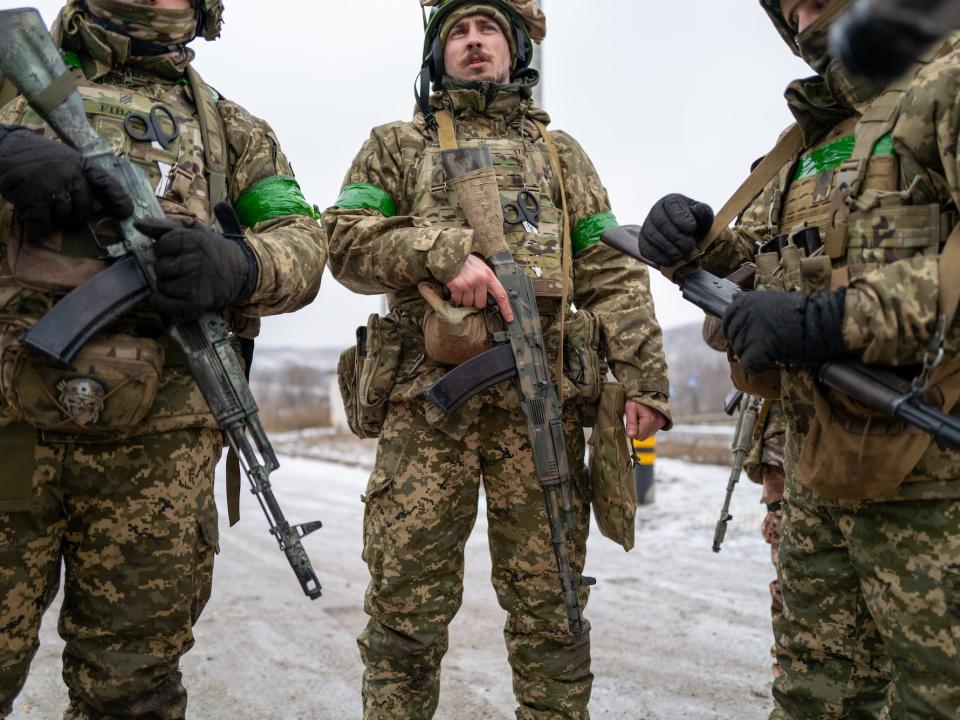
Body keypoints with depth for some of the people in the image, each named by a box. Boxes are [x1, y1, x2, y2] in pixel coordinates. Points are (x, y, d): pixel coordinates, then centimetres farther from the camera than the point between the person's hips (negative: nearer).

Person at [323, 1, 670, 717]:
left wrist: (644, 381, 0)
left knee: (549, 598, 6)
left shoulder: (561, 153, 20)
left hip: (543, 402, 1)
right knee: (406, 602, 3)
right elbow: (347, 241, 3)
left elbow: (613, 275, 11)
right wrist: (444, 249, -14)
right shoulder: (395, 147, 18)